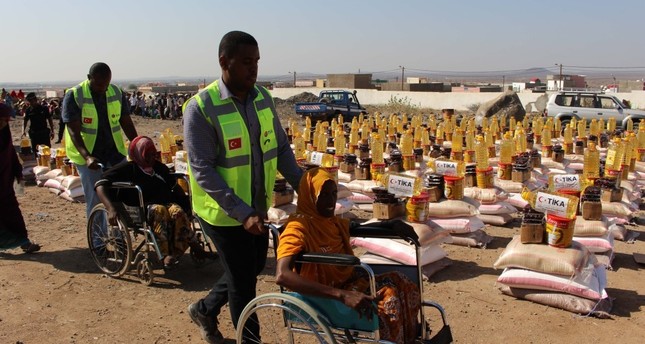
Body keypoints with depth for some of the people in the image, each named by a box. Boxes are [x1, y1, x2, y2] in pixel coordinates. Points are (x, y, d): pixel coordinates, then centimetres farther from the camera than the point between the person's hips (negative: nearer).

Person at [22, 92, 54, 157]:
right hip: (34, 133, 2)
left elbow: (50, 119, 2)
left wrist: (52, 131, -1)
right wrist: (23, 130, -4)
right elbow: (25, 121, 10)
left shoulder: (44, 108, -3)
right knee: (35, 151, 6)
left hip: (45, 133, -2)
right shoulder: (28, 110, 1)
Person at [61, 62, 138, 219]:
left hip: (115, 153, 4)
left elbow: (126, 123, 7)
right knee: (94, 201, -1)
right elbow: (73, 131, -17)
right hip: (87, 156, -4)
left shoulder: (117, 93, 1)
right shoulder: (74, 96, -11)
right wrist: (87, 157, -32)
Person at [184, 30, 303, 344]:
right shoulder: (201, 108, -18)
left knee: (253, 269, 22)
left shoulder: (263, 98, 1)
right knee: (243, 282, 6)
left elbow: (281, 149, 6)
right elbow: (203, 171, -21)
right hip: (224, 213, -7)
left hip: (258, 209, 7)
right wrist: (242, 213, -28)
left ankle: (205, 309, 47)